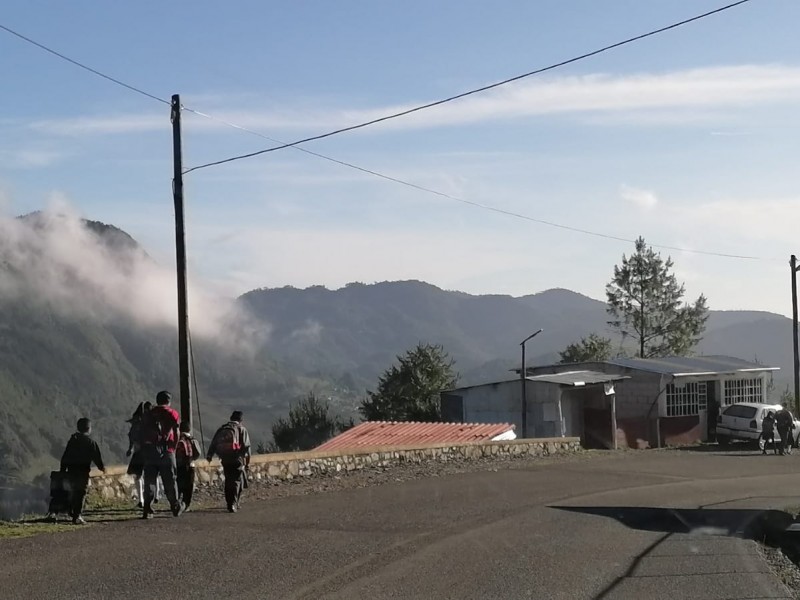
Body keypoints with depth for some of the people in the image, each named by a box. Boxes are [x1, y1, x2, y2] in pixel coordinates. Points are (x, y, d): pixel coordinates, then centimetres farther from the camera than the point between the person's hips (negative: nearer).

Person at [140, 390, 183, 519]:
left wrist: (144, 450, 13)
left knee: (149, 480, 2)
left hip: (149, 450, 2)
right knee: (170, 480, 9)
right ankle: (176, 507, 18)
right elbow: (176, 433, -3)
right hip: (166, 450, -2)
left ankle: (147, 509, -9)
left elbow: (143, 434, 10)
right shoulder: (172, 413, 5)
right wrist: (174, 447, 5)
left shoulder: (148, 414, 14)